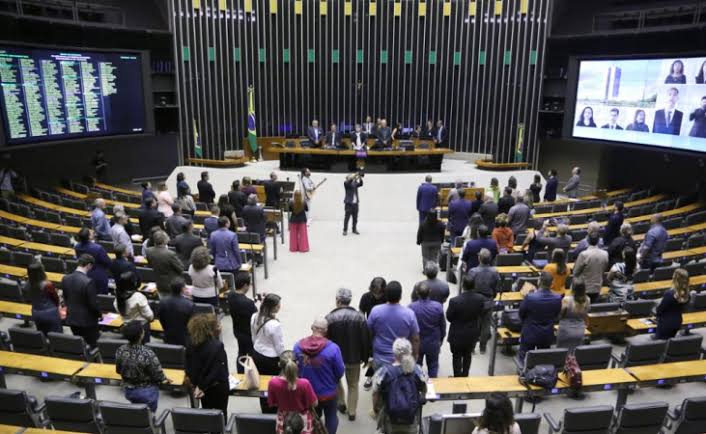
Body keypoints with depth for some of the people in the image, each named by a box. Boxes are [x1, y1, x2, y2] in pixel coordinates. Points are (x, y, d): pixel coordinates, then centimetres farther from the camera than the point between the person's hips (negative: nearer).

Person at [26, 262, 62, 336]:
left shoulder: (27, 285, -9)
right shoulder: (47, 284, -24)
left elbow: (30, 299, 5)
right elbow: (56, 298, -8)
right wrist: (56, 306, 13)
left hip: (36, 314, 6)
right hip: (50, 314, -6)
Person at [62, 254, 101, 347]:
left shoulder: (65, 279, -4)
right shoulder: (88, 282, -25)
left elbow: (65, 299, 8)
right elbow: (93, 304, -19)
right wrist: (99, 315, -1)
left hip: (71, 319, 7)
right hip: (87, 321, -6)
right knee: (92, 347, 7)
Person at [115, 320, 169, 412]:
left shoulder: (120, 350, -16)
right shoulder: (147, 353, -31)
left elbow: (118, 371, 2)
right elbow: (157, 373, -19)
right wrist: (164, 379, 3)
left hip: (128, 391, 5)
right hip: (147, 392, -5)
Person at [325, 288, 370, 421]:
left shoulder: (330, 317, -18)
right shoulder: (360, 316, -13)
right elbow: (365, 339, -8)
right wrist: (364, 357, 6)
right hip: (354, 357, 1)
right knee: (353, 385, 18)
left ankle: (341, 404, 37)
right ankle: (351, 412, 24)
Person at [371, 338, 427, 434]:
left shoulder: (384, 372, -18)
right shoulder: (417, 370, -11)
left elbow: (375, 393, -10)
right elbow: (424, 391, 4)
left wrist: (375, 409, 8)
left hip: (390, 419, -2)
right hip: (412, 418, 2)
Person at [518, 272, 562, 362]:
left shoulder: (529, 297, -27)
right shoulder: (557, 298, -17)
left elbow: (521, 314, -10)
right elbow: (556, 315, 2)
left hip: (529, 335, -3)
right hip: (547, 336, 3)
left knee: (525, 360, 12)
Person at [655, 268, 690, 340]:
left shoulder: (669, 294, -29)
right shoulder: (686, 295, -8)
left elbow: (659, 310, -18)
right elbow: (681, 308, 6)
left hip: (665, 324, -7)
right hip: (677, 323, 7)